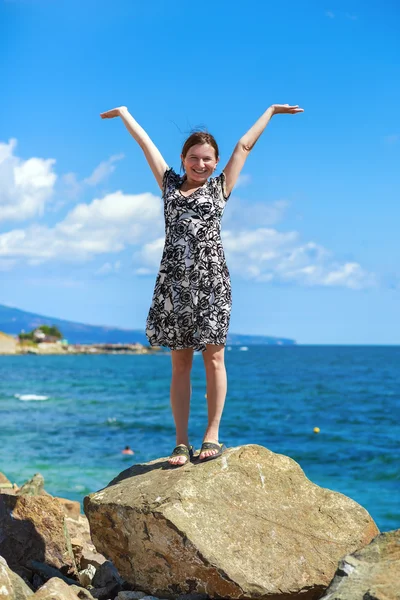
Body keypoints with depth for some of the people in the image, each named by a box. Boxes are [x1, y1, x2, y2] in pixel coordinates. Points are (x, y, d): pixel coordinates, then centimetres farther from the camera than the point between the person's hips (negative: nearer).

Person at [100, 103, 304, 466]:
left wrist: (270, 111, 27)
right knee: (180, 364, 4)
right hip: (175, 280, 2)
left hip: (211, 279, -1)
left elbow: (245, 144, 18)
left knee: (213, 357, 0)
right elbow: (145, 142, 24)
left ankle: (212, 436, 6)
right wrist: (123, 112, 34)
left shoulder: (219, 188, 11)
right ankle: (182, 442, 6)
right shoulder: (170, 184, 15)